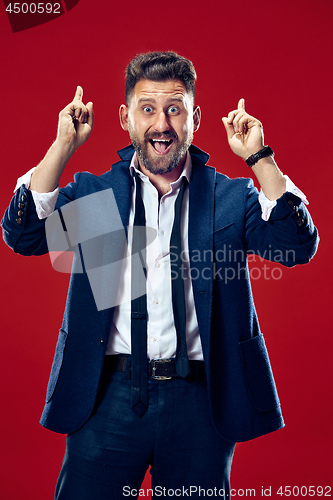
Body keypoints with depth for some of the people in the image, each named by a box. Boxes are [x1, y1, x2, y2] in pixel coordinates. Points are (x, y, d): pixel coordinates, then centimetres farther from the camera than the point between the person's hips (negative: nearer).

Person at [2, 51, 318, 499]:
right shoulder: (94, 192, 8)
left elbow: (299, 246, -7)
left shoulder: (230, 197, 6)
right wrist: (64, 146, -12)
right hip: (109, 397, 0)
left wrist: (259, 158, -14)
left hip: (201, 402, 0)